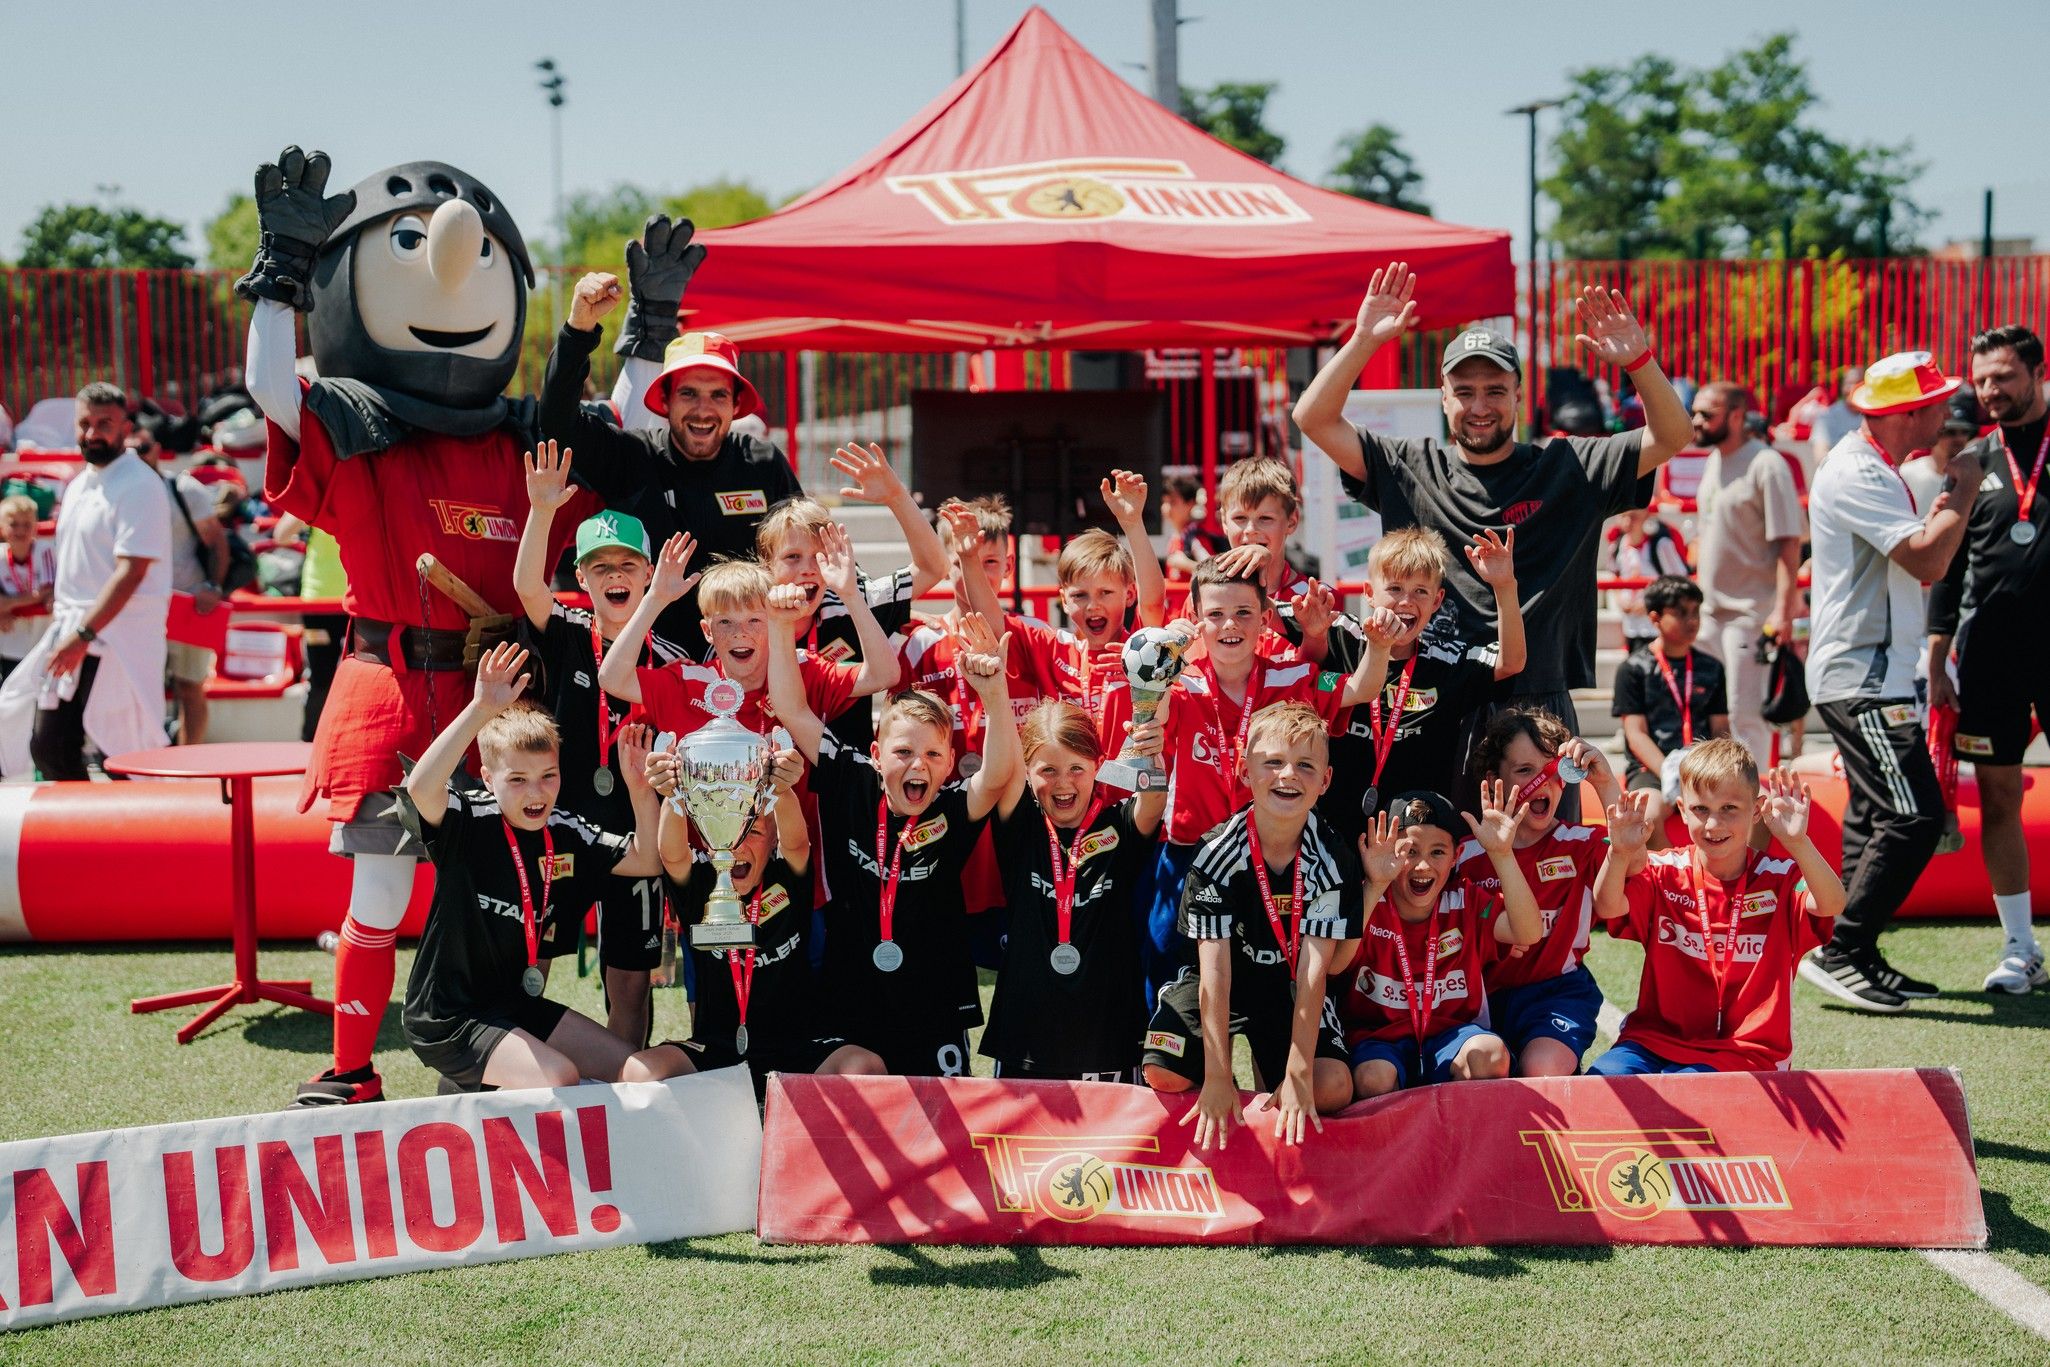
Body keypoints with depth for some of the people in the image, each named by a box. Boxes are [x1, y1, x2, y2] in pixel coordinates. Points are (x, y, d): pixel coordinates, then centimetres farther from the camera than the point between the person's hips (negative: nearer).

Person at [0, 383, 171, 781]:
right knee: (47, 749, 9)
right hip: (69, 637, 9)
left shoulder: (139, 486, -11)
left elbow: (131, 571, -19)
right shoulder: (79, 486, 16)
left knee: (123, 759, -7)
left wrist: (84, 635, -23)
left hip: (117, 643, -9)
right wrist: (62, 626, 13)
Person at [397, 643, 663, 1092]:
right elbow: (420, 788, -39)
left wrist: (640, 789, -14)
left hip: (516, 1004, 7)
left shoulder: (564, 832, 0)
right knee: (559, 1076, -25)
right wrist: (481, 710, -48)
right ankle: (465, 1087, 1)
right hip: (446, 1020, -7)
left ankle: (487, 1082, 17)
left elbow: (648, 860, 3)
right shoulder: (467, 822, -18)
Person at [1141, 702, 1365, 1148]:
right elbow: (1214, 970, -24)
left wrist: (1298, 1075, -29)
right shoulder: (1218, 856, -22)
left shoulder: (1332, 863, -19)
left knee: (1332, 1090, -21)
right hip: (1224, 978, 0)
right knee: (1165, 1076, -21)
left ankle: (1269, 1068, 13)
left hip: (1288, 983, 1)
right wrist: (1217, 1079, -30)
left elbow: (1316, 971, -22)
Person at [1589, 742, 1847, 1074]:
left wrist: (1798, 843, -40)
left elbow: (1831, 905, -23)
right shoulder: (1665, 872, 1)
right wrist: (1620, 854, -37)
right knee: (1606, 1076, -26)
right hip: (1657, 1037, 2)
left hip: (1744, 1051, -2)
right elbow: (1607, 907, -16)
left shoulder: (1777, 878, -2)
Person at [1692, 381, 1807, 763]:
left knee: (1746, 714, -4)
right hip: (1711, 609, 9)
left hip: (1751, 612, -9)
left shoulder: (1766, 465, -15)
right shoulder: (1714, 460, 10)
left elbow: (1789, 542, -18)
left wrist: (1783, 610, -23)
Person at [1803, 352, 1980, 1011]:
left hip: (1867, 676, 11)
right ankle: (1839, 953, -11)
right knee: (1913, 816, -14)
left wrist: (1946, 505, 8)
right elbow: (1928, 561, -25)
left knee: (1876, 818, 13)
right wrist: (1964, 491, -12)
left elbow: (1916, 555, 22)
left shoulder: (1875, 469, 16)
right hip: (1863, 677, -11)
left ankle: (1858, 959, 18)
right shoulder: (1857, 473, -18)